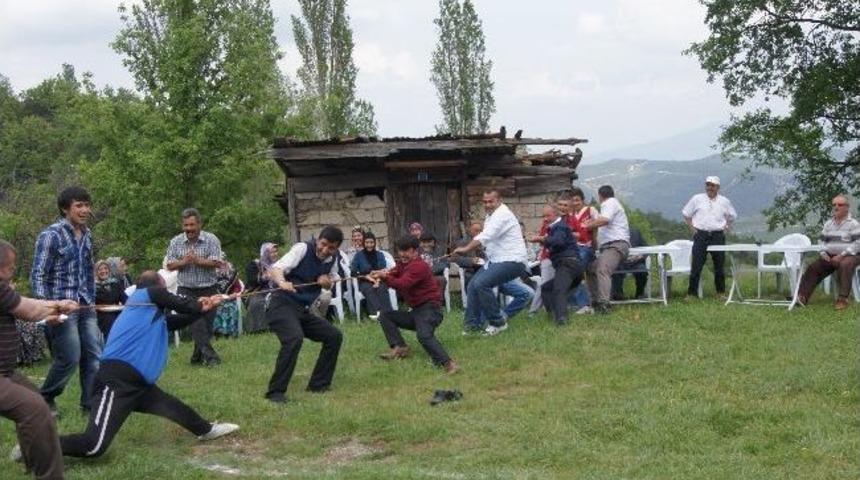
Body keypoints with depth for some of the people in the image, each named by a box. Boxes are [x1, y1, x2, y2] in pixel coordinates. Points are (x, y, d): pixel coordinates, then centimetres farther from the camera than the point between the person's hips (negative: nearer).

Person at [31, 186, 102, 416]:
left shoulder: (87, 235, 9)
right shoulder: (51, 235, -11)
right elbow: (38, 275, -11)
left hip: (85, 306, 6)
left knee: (94, 356, 2)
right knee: (70, 359, -3)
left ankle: (91, 403, 10)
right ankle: (45, 398, 19)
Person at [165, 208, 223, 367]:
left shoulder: (211, 240, -5)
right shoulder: (176, 242, 3)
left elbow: (216, 263, -14)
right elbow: (170, 265, 2)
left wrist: (198, 260, -26)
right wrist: (183, 261, -16)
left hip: (208, 289, -1)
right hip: (186, 290, 1)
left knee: (206, 324, 4)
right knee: (196, 324, -13)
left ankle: (198, 357, 18)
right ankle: (210, 355, -15)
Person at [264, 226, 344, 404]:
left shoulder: (333, 259, 5)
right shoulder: (302, 249, -15)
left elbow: (331, 283, 22)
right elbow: (274, 270, -25)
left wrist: (327, 281, -4)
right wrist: (282, 282, -48)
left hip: (303, 310, 8)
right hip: (283, 305, -8)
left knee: (334, 336, 8)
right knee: (294, 338, -32)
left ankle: (318, 384, 20)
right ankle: (276, 391, -24)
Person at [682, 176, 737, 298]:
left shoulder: (724, 201, 8)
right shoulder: (697, 199, 3)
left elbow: (732, 216, 21)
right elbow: (686, 213, 11)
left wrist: (726, 227, 8)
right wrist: (692, 228, 2)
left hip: (718, 236, 1)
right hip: (701, 235, -1)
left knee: (719, 265, 7)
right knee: (696, 265, -4)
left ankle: (721, 292, 18)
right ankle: (691, 293, 0)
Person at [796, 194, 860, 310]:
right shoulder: (829, 224, 13)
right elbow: (822, 241, 17)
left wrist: (842, 255, -20)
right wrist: (824, 254, -3)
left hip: (850, 256, -6)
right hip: (831, 256, 6)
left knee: (844, 265, -38)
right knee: (813, 267, -14)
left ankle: (843, 298, -36)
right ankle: (802, 296, -20)